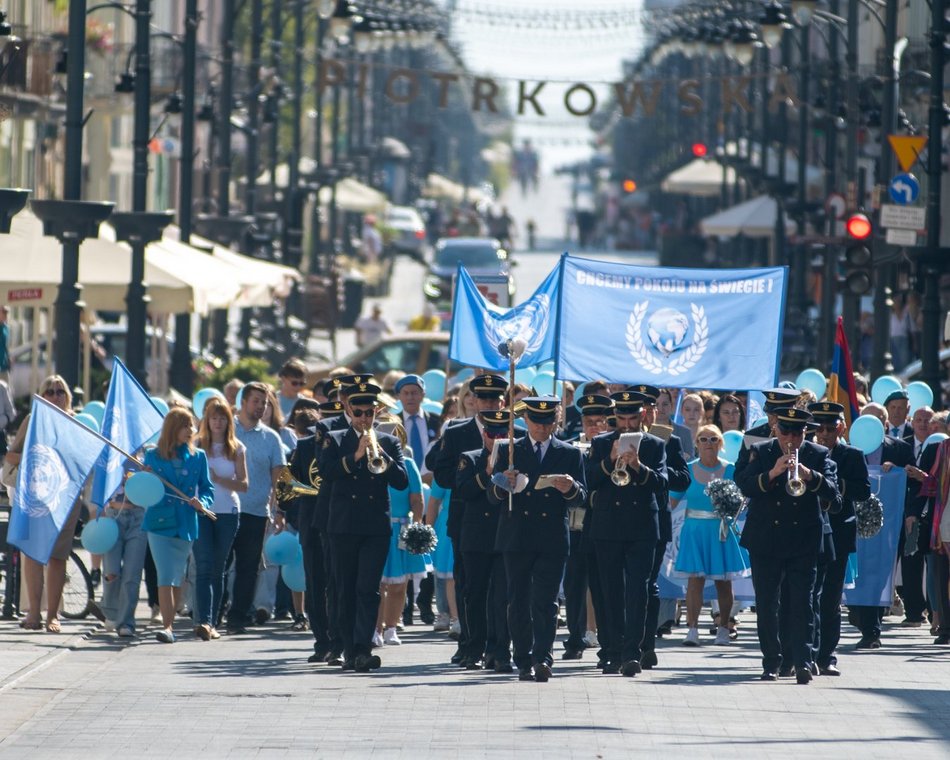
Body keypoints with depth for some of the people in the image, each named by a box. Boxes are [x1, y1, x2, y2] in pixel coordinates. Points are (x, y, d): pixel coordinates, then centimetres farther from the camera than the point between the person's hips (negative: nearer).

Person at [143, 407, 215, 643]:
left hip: (186, 525, 2)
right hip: (160, 523, -2)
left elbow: (207, 488, 11)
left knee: (177, 578, 9)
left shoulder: (198, 457, 10)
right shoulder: (153, 456, 5)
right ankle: (167, 626, -16)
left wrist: (202, 503, -9)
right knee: (165, 577, -12)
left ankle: (169, 625, 18)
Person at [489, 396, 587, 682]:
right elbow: (493, 495, 6)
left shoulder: (570, 454, 10)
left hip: (553, 539, -1)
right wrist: (504, 485, -16)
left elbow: (581, 498, 5)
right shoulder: (509, 451, 10)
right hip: (517, 538, 1)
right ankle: (524, 661, 8)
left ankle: (542, 657, -17)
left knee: (545, 601, -10)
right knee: (519, 601, 2)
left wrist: (570, 489, -18)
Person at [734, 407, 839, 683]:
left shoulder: (818, 455, 3)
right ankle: (771, 662, 11)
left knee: (802, 602, -7)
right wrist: (772, 473, -25)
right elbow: (745, 486, -9)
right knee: (766, 605, 3)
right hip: (765, 541, 1)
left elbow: (831, 492, -9)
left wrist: (809, 475, -28)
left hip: (804, 542, -1)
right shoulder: (759, 452, 4)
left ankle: (803, 661, -10)